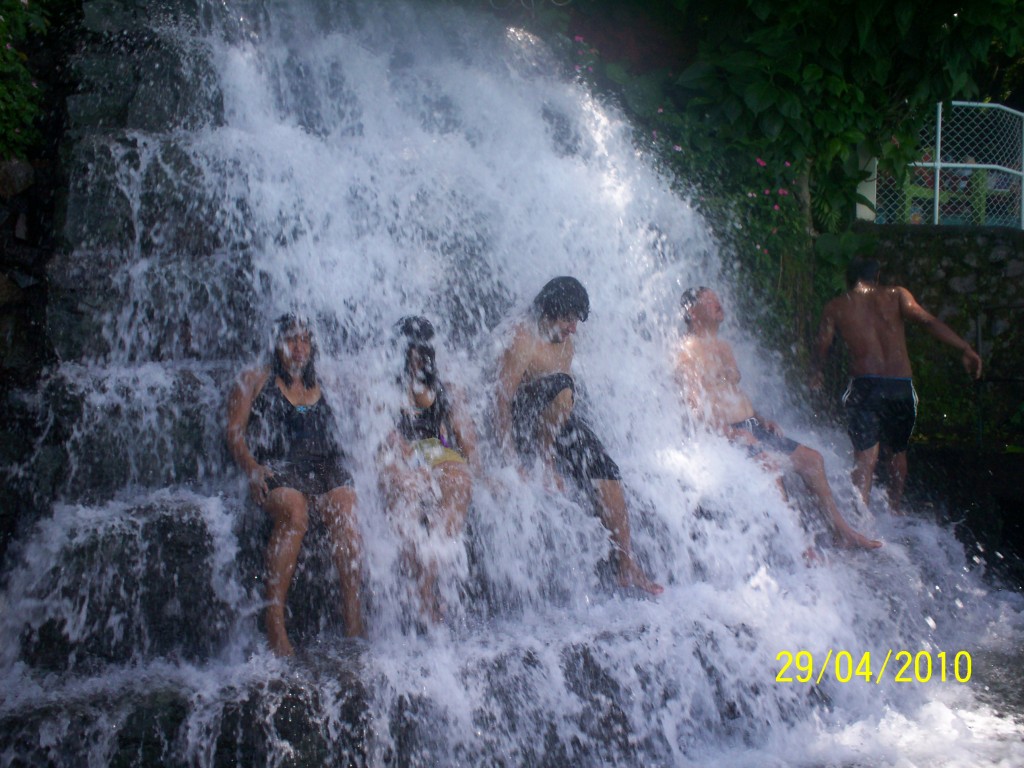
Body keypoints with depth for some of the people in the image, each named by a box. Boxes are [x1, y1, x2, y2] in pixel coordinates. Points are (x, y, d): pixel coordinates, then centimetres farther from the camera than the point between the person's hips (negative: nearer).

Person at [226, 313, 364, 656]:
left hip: (325, 466, 3)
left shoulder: (321, 383, 23)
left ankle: (353, 619, -29)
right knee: (294, 511, -36)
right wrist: (252, 468, -11)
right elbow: (234, 432, 7)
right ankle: (274, 621, -33)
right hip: (277, 470, -3)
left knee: (345, 511, -29)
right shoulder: (254, 380, 14)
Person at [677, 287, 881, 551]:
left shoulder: (722, 346, 20)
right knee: (770, 465, -29)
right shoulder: (689, 352, -9)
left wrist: (760, 419, 11)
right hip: (724, 434, -10)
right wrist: (733, 432, -24)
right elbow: (695, 403, -19)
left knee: (811, 459, 6)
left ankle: (841, 530, 14)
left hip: (750, 427, 10)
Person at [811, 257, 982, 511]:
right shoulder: (895, 295, 9)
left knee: (865, 456, -5)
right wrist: (965, 349, -7)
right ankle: (894, 509, 26)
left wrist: (816, 373, 25)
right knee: (897, 452, 20)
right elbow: (927, 321, -4)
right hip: (901, 387, 1)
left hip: (864, 386, -1)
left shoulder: (836, 307, 10)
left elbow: (822, 346, 5)